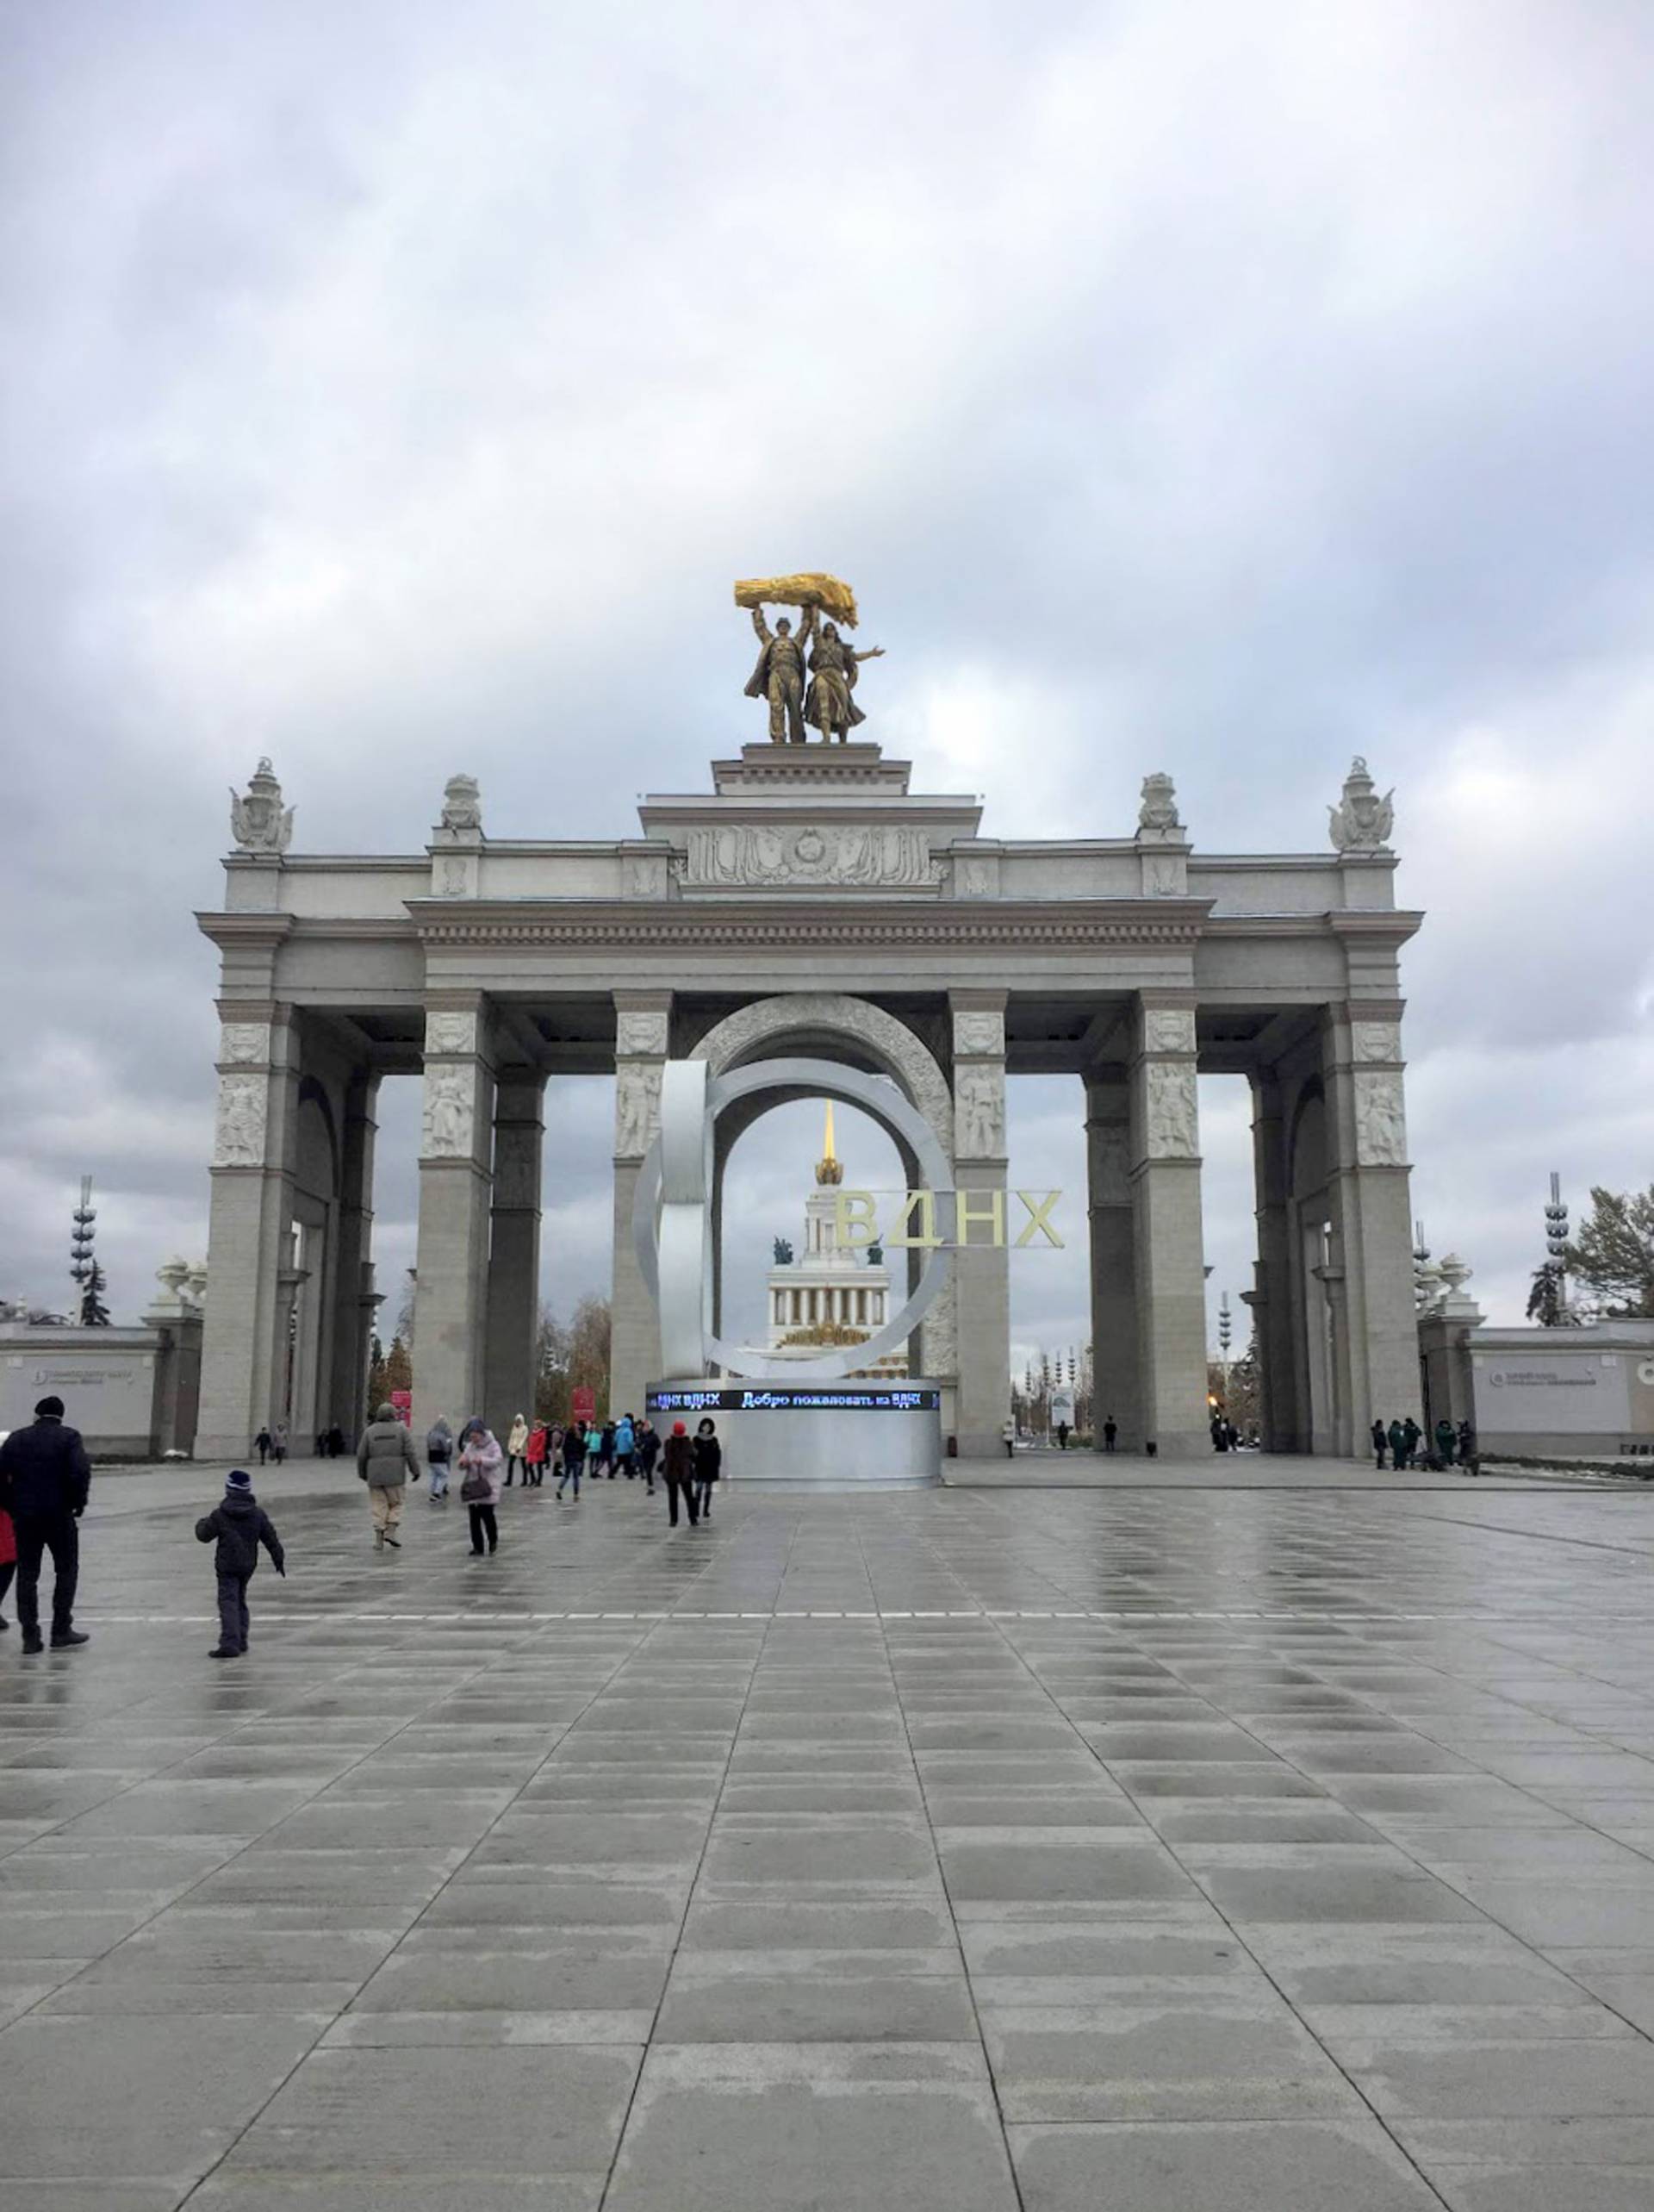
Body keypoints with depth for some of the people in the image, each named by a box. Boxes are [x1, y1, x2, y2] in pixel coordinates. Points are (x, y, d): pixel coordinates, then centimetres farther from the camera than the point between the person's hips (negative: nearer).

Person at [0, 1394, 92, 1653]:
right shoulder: (69, 1437, -5)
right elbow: (80, 1472, -16)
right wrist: (78, 1503, -3)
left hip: (24, 1517, 3)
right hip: (59, 1515, -3)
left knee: (27, 1575, 10)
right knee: (66, 1571, 9)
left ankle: (30, 1637, 9)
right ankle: (61, 1632, 7)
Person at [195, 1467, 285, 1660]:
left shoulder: (219, 1515, -10)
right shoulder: (258, 1514, 1)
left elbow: (204, 1535, 0)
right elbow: (271, 1539, 5)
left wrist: (201, 1523, 22)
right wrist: (279, 1560, 14)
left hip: (227, 1566, -5)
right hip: (248, 1565, 5)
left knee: (228, 1602, -7)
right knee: (240, 1601, 18)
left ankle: (230, 1643, -19)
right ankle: (241, 1643, 23)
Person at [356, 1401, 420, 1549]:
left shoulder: (369, 1431, 4)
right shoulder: (400, 1429, 0)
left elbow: (361, 1455, 4)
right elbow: (410, 1452, -4)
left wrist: (362, 1473, 17)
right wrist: (415, 1471, 3)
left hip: (375, 1476, 1)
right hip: (395, 1476, -1)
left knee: (379, 1507, 5)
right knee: (396, 1504, 11)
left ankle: (379, 1539, 1)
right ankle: (391, 1531, -4)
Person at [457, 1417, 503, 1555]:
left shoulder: (493, 1445, -3)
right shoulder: (469, 1446, 11)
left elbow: (497, 1460, -19)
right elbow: (462, 1466, 10)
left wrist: (482, 1461, -35)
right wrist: (463, 1462, -15)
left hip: (488, 1486, -5)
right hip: (472, 1486, 5)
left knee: (487, 1515, -8)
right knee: (474, 1518, 3)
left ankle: (493, 1541, 17)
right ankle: (477, 1547, 9)